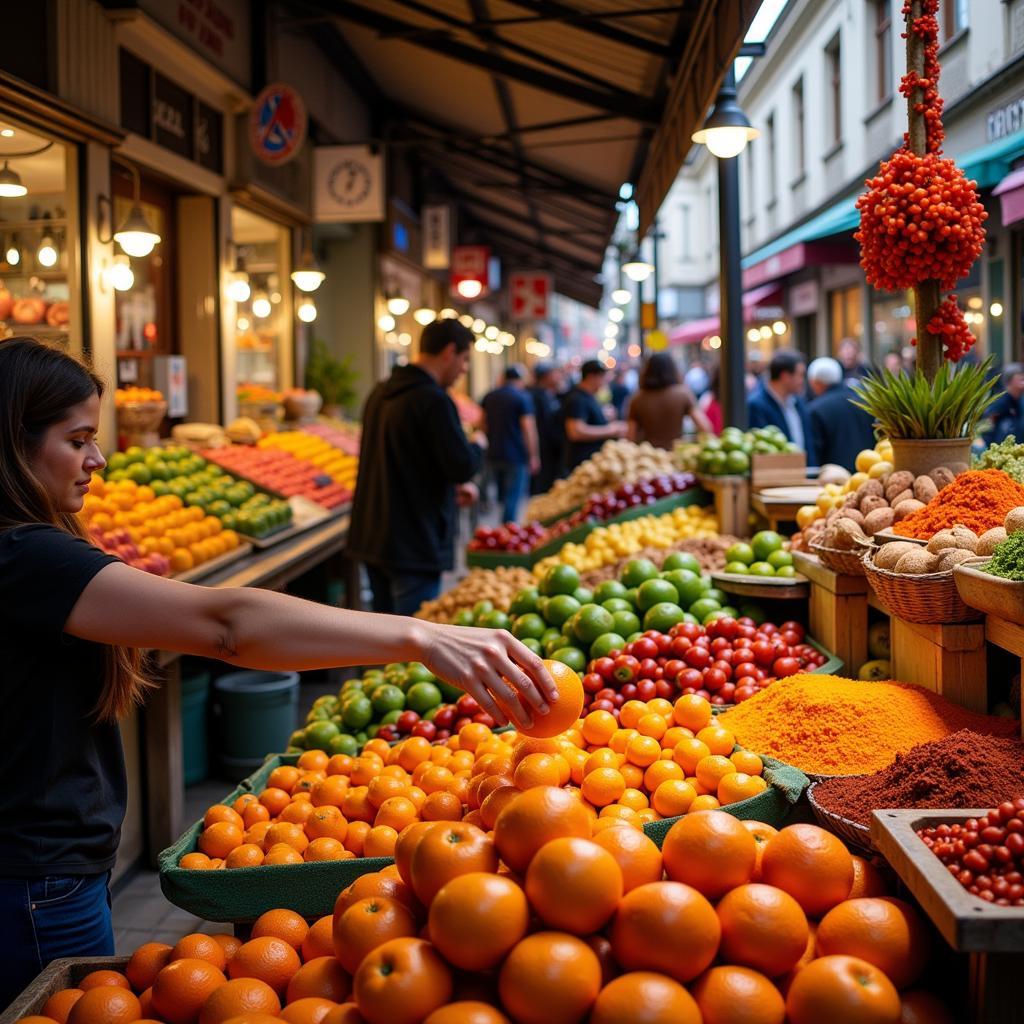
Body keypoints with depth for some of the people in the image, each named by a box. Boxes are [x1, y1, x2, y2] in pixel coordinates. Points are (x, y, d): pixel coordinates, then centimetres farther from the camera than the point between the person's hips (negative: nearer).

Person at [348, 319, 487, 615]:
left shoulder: (380, 393, 12)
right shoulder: (433, 400, -18)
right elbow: (463, 466, -20)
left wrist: (452, 487, 17)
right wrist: (478, 444, 1)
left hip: (372, 537, 9)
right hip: (414, 544, -9)